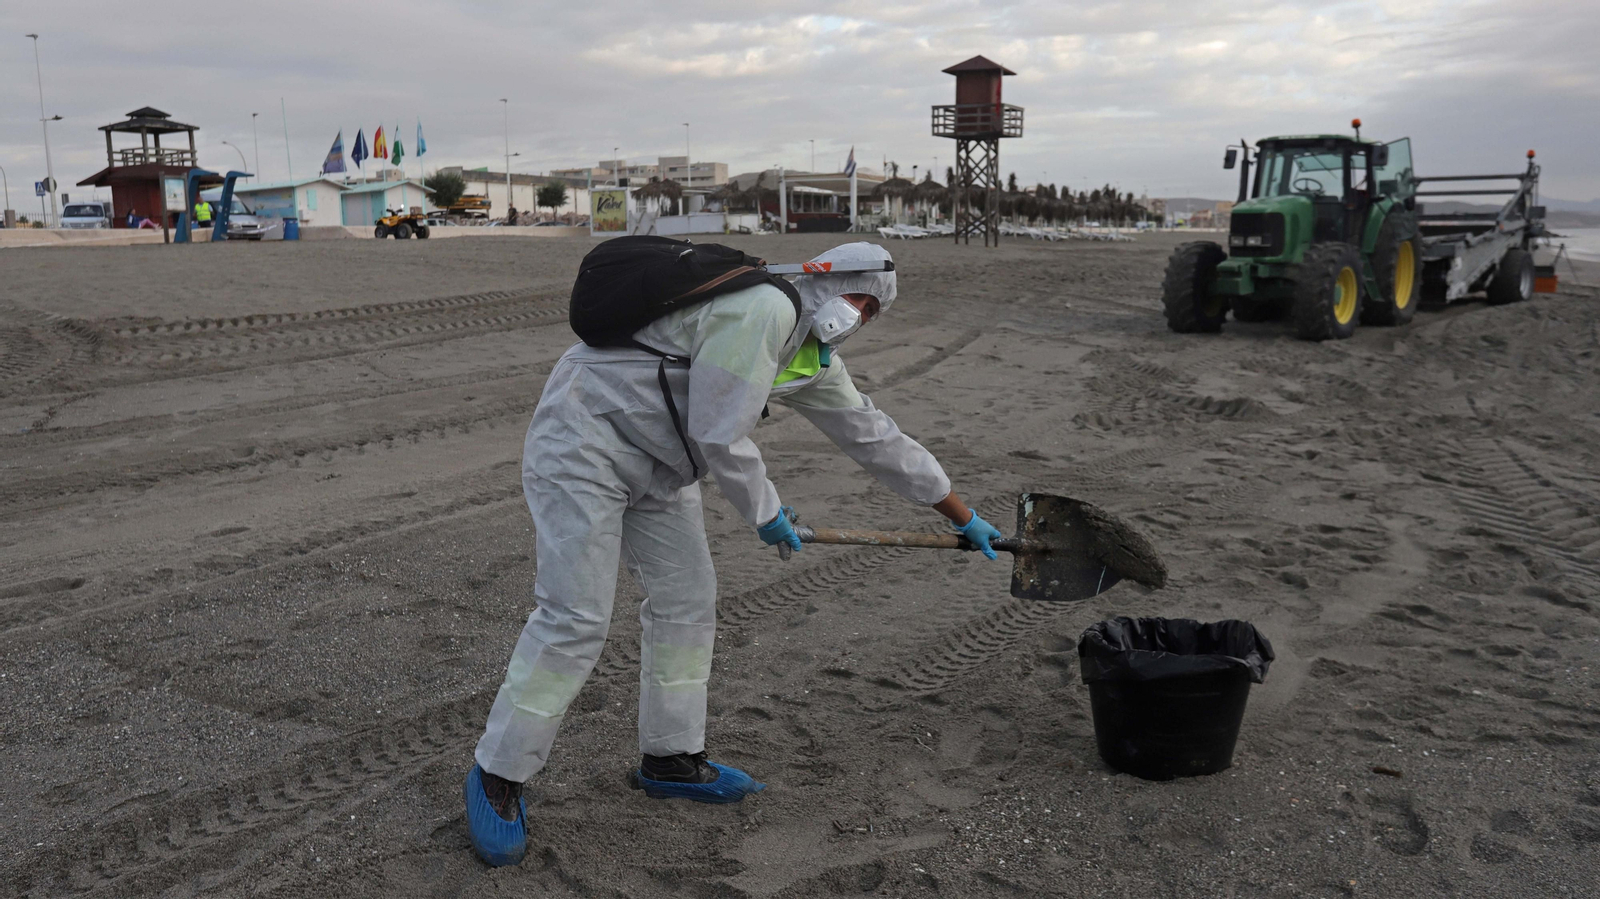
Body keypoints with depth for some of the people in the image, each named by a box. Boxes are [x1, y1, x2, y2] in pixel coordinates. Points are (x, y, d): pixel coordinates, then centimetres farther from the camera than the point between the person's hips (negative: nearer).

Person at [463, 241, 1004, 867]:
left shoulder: (814, 360, 11)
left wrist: (962, 516, 23)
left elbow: (873, 436, 18)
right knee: (576, 619, -11)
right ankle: (497, 777, 4)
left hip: (659, 463, 10)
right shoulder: (763, 307, -22)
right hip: (584, 440, -10)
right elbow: (719, 435, -23)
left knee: (687, 600, 9)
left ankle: (671, 759, 23)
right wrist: (765, 513, -6)